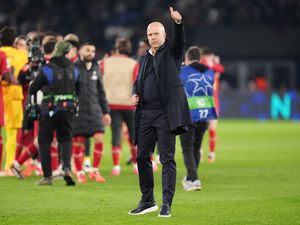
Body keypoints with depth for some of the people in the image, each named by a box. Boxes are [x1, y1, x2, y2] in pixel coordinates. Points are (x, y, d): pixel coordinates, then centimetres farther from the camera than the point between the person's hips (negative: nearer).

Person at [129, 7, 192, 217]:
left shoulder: (171, 51, 3)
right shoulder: (144, 59, 18)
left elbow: (180, 40, -17)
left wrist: (178, 23, -37)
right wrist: (135, 95, 7)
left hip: (165, 113, -6)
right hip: (145, 113, 6)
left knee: (167, 159, -5)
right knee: (143, 157, 8)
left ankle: (167, 204, -5)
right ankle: (147, 201, 19)